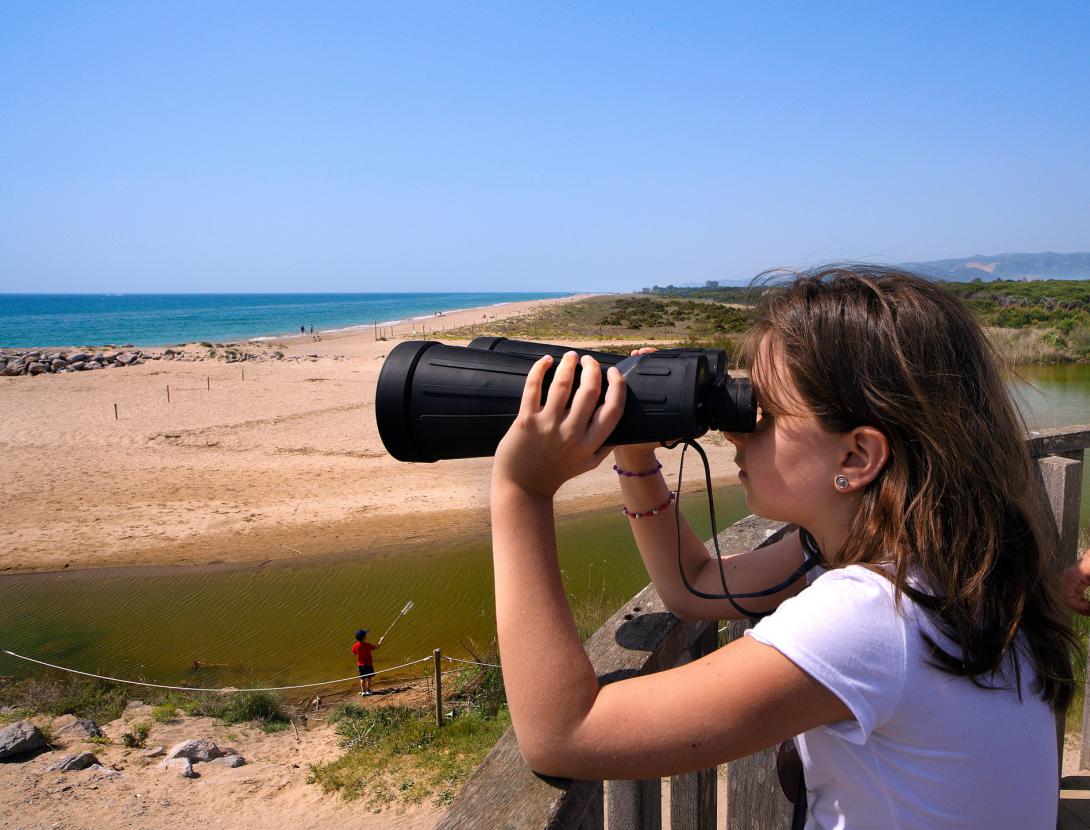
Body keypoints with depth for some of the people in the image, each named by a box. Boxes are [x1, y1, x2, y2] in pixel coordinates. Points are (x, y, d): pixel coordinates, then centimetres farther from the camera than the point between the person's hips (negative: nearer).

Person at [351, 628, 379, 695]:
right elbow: (376, 647, -10)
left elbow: (353, 653, 5)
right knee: (368, 677, 5)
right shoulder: (367, 645, -19)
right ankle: (368, 690, 7)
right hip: (368, 663, -4)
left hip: (360, 664, 4)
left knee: (362, 678, 11)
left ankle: (363, 691, 10)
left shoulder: (355, 645, -9)